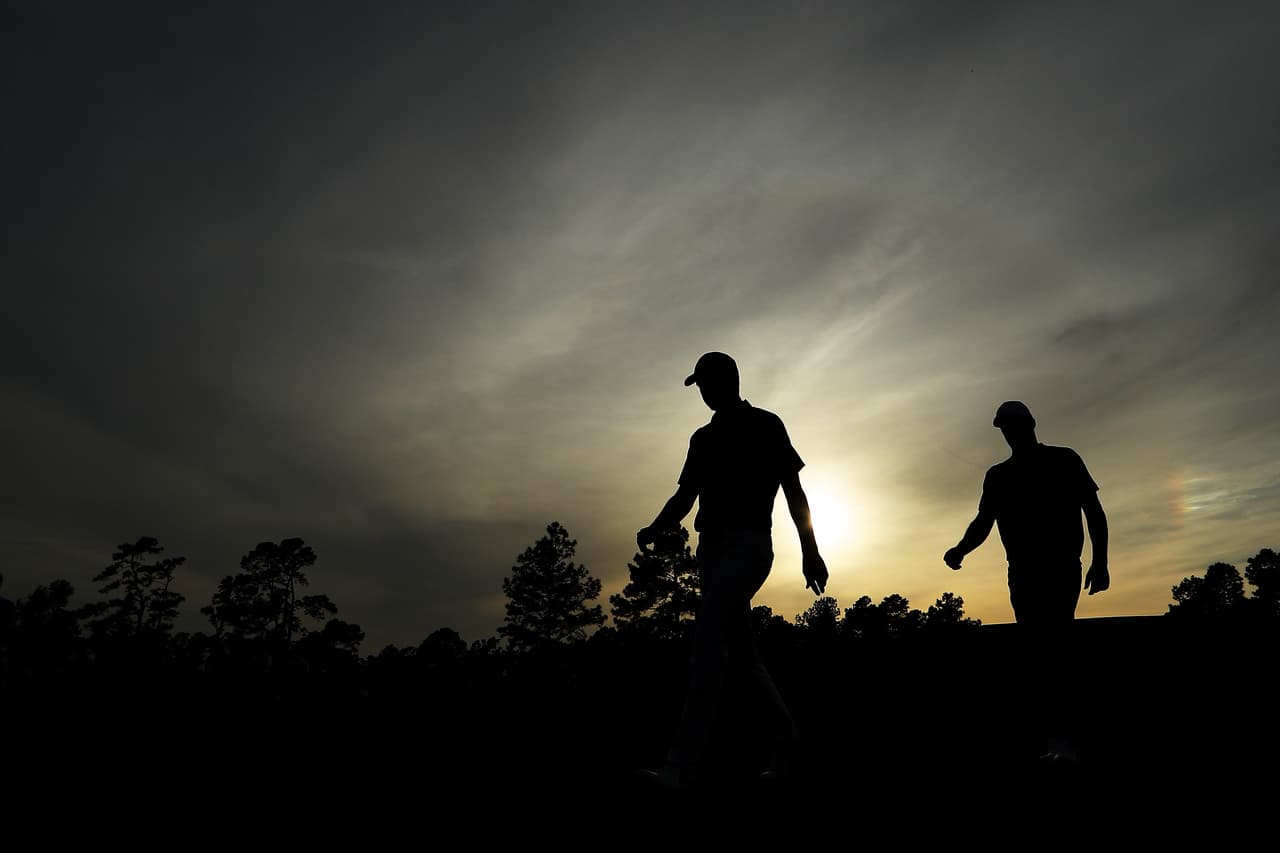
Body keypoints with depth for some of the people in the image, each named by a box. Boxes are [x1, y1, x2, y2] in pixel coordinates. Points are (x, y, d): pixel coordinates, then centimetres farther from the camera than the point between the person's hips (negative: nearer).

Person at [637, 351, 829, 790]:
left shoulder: (765, 425, 3)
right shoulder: (704, 438, 18)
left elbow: (793, 492, 2)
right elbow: (685, 496, 15)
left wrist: (810, 551, -4)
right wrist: (653, 531, -4)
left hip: (748, 545, -7)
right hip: (712, 547, 7)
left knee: (708, 639, -17)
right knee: (740, 649, 11)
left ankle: (682, 763, -18)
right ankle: (787, 742, 27)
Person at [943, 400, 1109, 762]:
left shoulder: (1064, 460, 6)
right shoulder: (998, 475, 14)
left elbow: (1094, 512, 4)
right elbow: (983, 522, 9)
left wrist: (1100, 562, -6)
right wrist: (960, 550, -10)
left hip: (1061, 568, -4)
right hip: (1023, 572, 4)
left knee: (1049, 652, -17)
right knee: (1038, 654, 1)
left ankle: (1062, 740, -17)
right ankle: (1060, 740, 7)